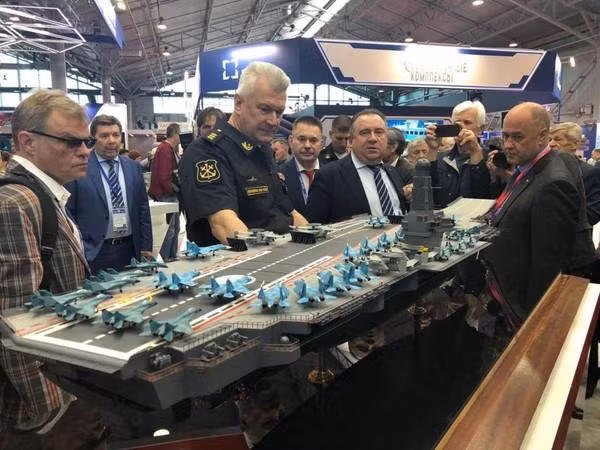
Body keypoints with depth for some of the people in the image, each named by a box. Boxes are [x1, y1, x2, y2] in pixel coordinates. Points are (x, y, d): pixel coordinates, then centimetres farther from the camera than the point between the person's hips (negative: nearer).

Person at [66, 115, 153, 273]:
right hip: (95, 252, -3)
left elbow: (143, 208, 10)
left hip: (130, 249, 4)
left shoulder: (133, 167, 7)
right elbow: (68, 212, -3)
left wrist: (146, 246, 7)